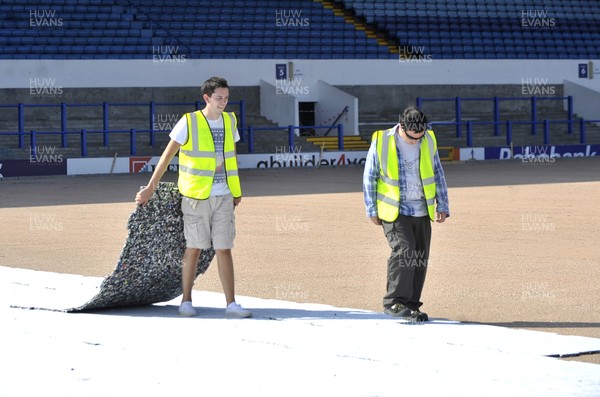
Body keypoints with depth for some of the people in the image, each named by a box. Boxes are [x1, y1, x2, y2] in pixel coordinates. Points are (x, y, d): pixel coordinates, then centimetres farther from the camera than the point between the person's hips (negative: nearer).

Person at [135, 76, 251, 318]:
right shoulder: (189, 123, -7)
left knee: (224, 249, 1)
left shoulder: (230, 121, 7)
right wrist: (150, 188, -3)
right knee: (194, 248, 3)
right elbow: (167, 156, -3)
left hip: (223, 196, 4)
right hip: (196, 197, -4)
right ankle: (186, 302, 15)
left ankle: (231, 305, 0)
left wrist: (236, 192, 20)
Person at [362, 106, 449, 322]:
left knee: (420, 258, 4)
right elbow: (369, 178, 0)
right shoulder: (381, 141, -9)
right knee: (403, 250, -20)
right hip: (394, 211, -4)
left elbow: (438, 174, 12)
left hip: (422, 212, 4)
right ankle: (394, 302, -15)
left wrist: (442, 206, 9)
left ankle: (410, 306, 13)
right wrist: (372, 211, 0)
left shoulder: (429, 140, 1)